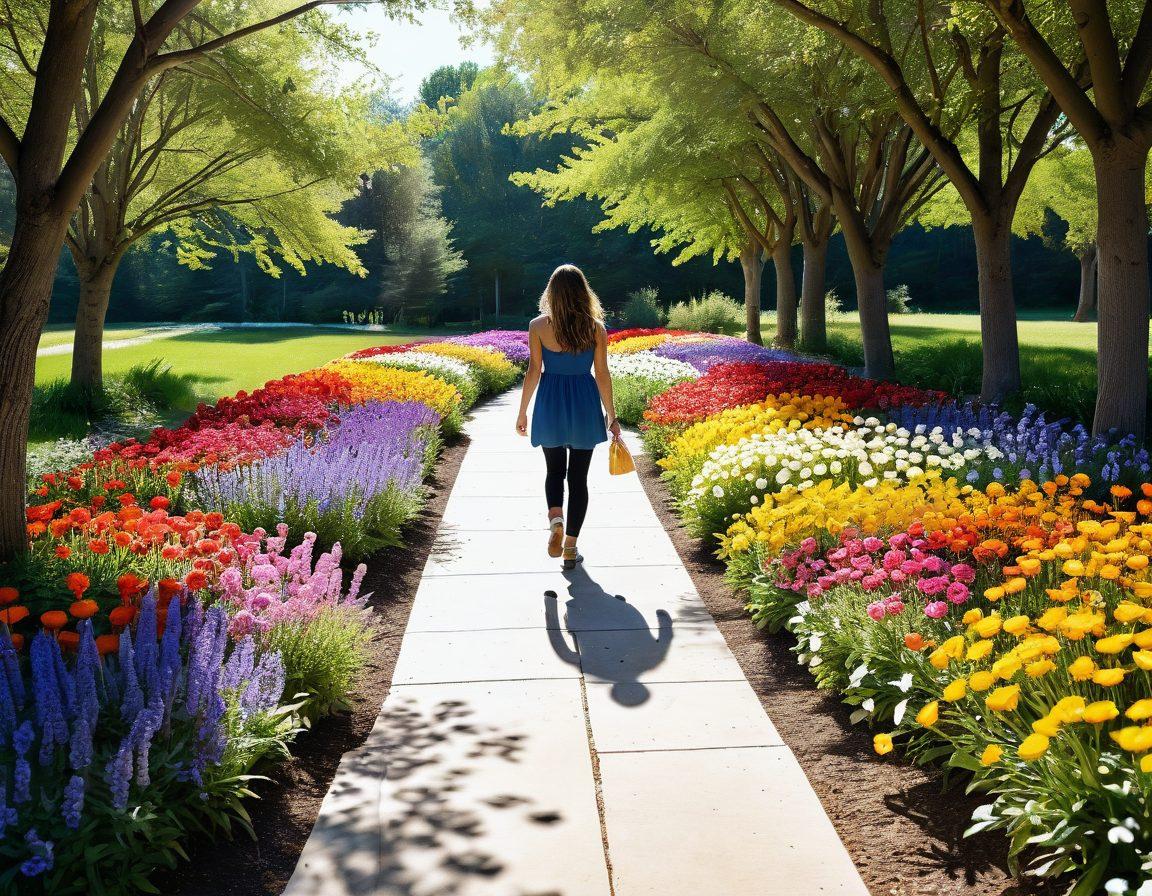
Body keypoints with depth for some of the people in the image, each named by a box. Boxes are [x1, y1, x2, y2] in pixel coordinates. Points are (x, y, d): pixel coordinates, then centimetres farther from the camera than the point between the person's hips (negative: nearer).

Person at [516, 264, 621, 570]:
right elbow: (602, 374, -3)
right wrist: (611, 415, 6)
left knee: (554, 470, 19)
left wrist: (522, 412, 4)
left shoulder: (538, 326, -6)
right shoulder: (596, 327, -4)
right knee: (578, 476, 10)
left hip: (551, 405, 0)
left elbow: (533, 371, -6)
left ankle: (555, 518, -10)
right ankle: (570, 548, 13)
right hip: (585, 404, 0)